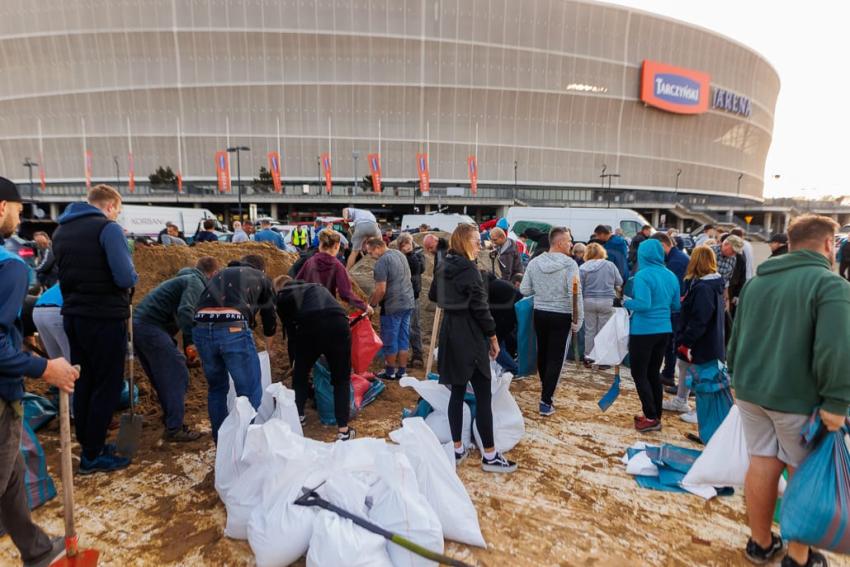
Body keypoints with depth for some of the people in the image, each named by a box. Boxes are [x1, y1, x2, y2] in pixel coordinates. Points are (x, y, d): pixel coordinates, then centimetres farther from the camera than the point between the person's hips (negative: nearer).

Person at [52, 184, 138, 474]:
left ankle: (88, 444, 29)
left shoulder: (60, 231, 13)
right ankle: (93, 456, 11)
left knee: (84, 383, 17)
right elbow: (126, 278, -21)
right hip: (105, 318, -8)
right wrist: (133, 276, -2)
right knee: (107, 385, 3)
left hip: (73, 316, 8)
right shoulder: (108, 228, -13)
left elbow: (64, 272, 17)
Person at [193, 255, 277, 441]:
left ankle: (221, 442, 34)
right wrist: (268, 349, 47)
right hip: (233, 329, -5)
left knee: (217, 388, 23)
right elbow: (269, 317, 30)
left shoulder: (219, 275, 34)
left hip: (201, 328, 5)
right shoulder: (261, 278, 24)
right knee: (250, 393, 8)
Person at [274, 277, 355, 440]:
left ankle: (297, 419, 37)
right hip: (338, 324, 2)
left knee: (300, 374, 24)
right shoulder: (316, 287, 38)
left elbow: (290, 329, 24)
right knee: (341, 379, 15)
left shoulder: (282, 297, 27)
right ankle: (343, 431, 15)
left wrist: (296, 357, 38)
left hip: (309, 326, -2)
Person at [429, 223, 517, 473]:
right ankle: (490, 456, 10)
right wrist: (493, 336, -7)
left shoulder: (443, 267, 9)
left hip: (450, 334, 8)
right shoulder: (468, 269, -15)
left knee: (457, 392, 13)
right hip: (470, 336, -8)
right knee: (483, 396, 1)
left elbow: (433, 296, 24)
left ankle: (457, 449, 22)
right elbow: (480, 307, -17)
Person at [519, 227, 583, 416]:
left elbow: (524, 290, -1)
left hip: (540, 313, 5)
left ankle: (547, 391, 41)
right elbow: (575, 294, -18)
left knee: (542, 353, 20)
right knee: (555, 358, 2)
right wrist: (577, 321, -10)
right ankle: (545, 401, 2)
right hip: (561, 316, -5)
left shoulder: (534, 262, -2)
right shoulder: (569, 263, -14)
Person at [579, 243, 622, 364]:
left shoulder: (583, 267, -4)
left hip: (589, 302, 0)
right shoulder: (610, 265, -1)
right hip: (607, 302, 0)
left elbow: (579, 287, -4)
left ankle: (588, 357, 17)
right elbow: (619, 282, 8)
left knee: (590, 331, 10)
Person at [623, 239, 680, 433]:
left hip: (643, 331, -7)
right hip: (664, 330, 7)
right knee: (654, 373, 17)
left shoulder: (643, 275, -16)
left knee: (639, 374, 4)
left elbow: (643, 304, -24)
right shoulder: (670, 276, 6)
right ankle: (656, 416, 24)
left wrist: (626, 302, -9)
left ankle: (651, 418, 5)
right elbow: (675, 306, 12)